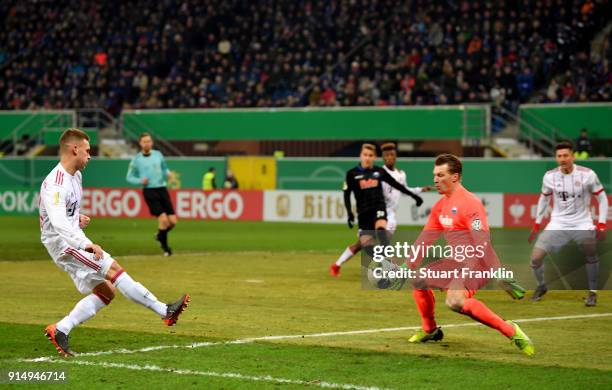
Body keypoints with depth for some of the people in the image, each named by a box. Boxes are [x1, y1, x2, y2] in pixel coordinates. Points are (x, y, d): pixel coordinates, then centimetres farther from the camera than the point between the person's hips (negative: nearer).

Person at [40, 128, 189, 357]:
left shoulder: (75, 176, 11)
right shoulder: (55, 184, -21)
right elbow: (58, 222, -34)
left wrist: (78, 219, 6)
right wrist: (86, 245, -45)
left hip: (73, 241, 10)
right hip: (62, 242, -10)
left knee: (105, 291, 6)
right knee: (113, 269, -18)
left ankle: (60, 330, 6)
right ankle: (165, 311, -20)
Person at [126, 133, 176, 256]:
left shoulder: (158, 154, 11)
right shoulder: (136, 159, 2)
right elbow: (129, 177, 9)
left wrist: (168, 174, 0)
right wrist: (140, 181, -10)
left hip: (162, 189, 4)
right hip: (149, 191, -4)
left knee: (173, 221, -3)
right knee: (163, 219, -16)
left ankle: (160, 235, 28)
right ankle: (165, 247, 2)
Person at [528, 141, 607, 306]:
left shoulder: (587, 175, -11)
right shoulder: (549, 176, -3)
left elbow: (602, 198, -2)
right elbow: (544, 198, 14)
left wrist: (601, 224, -11)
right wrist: (536, 224, 13)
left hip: (581, 222, -2)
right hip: (558, 223, 2)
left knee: (591, 251, -27)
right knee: (536, 257, -10)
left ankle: (592, 292, -8)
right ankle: (541, 286, 20)